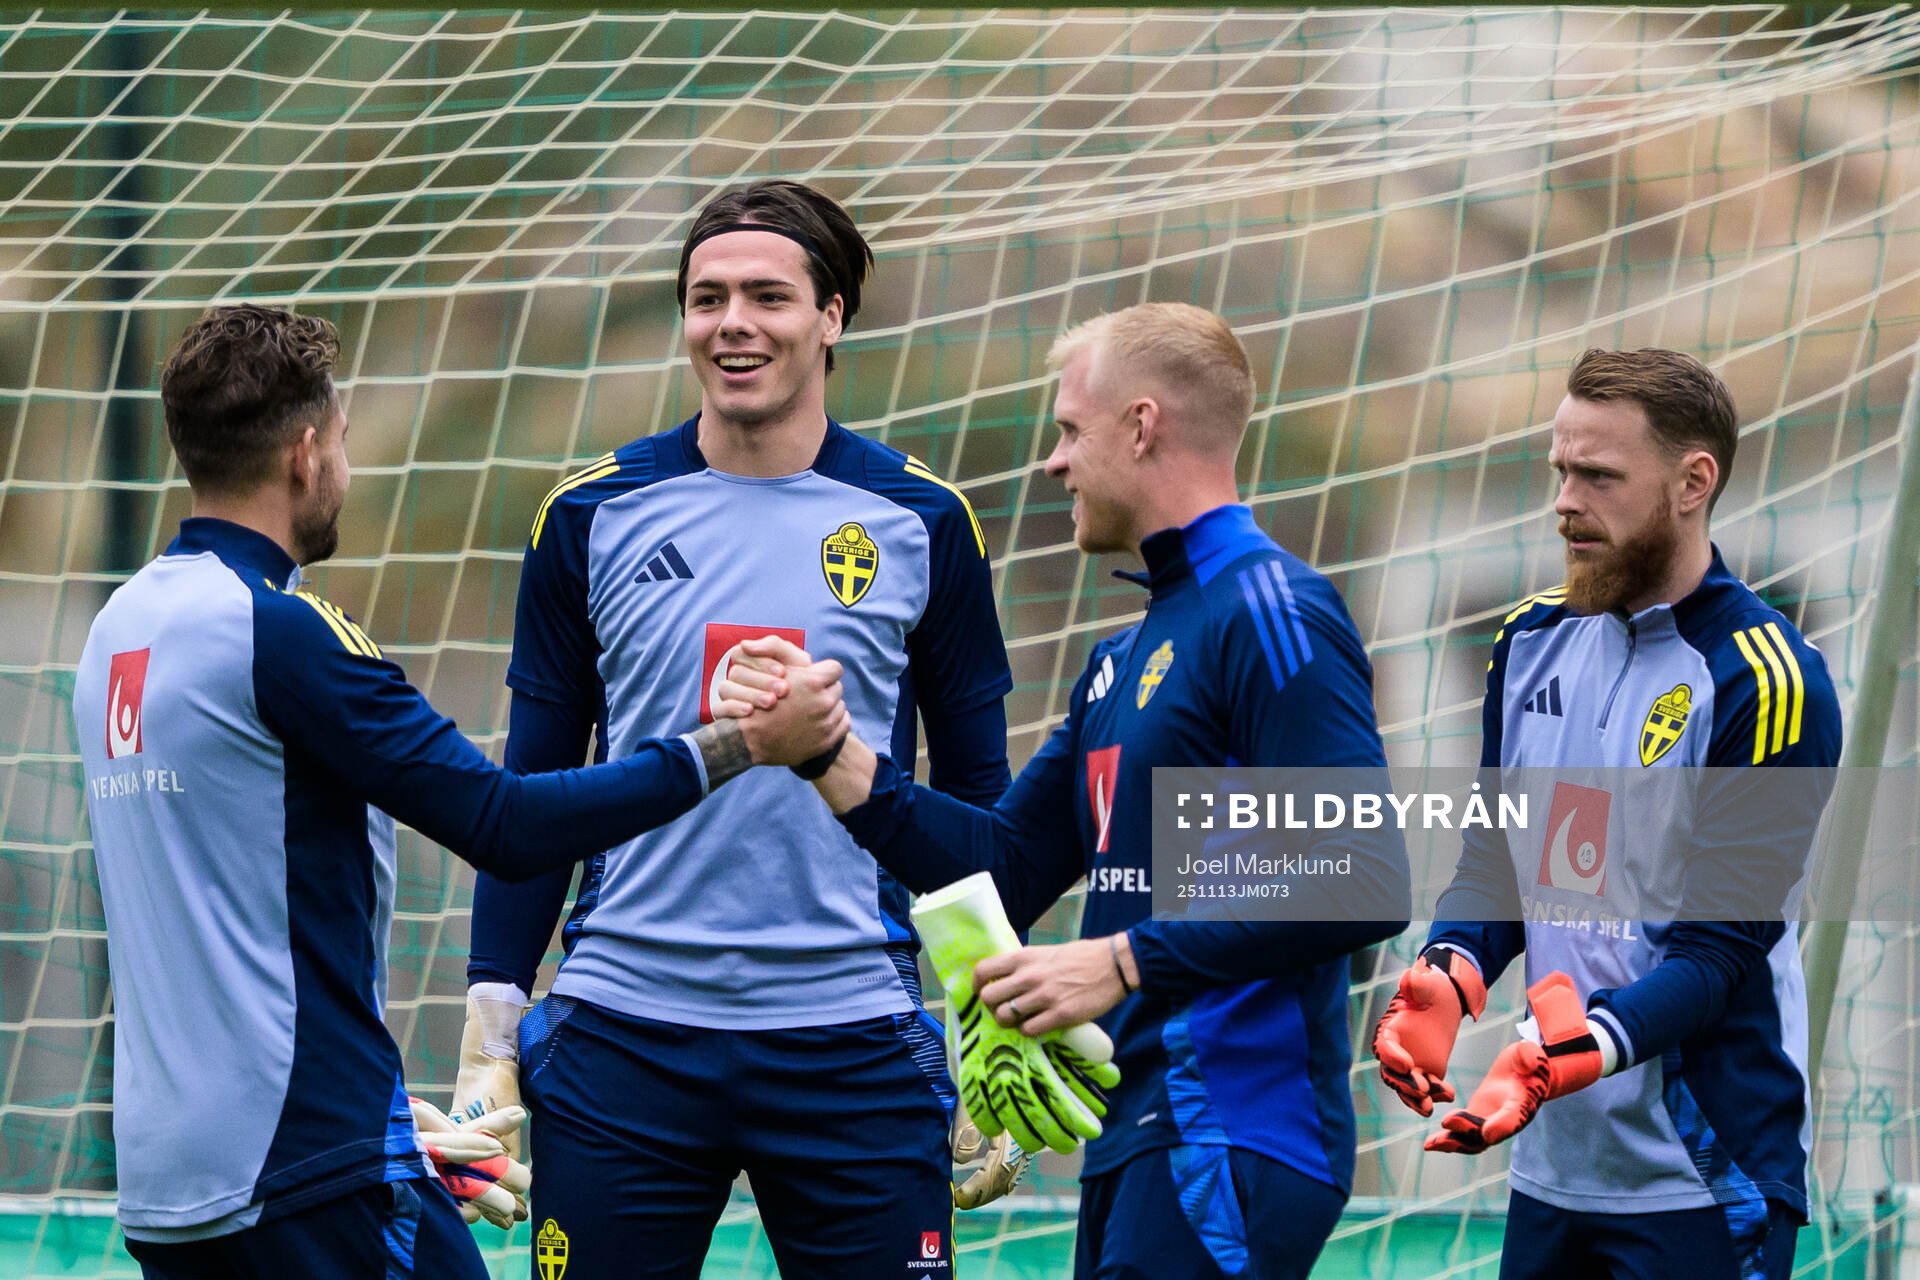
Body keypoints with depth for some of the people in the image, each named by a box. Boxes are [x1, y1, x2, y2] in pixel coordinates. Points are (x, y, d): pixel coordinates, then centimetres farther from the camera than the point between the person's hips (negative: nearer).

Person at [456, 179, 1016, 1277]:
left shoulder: (923, 523, 3)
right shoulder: (592, 517, 5)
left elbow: (978, 794, 9)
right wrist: (491, 1032, 3)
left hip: (854, 1048, 0)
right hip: (623, 1043, 1)